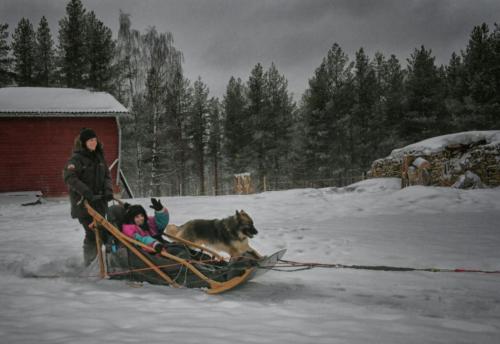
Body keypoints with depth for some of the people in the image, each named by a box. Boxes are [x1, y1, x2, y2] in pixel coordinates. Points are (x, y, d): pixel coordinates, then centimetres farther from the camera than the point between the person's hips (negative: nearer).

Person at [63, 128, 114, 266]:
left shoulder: (99, 156, 11)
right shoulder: (76, 158, -10)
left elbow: (107, 175, 15)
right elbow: (69, 176, -22)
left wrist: (108, 190, -4)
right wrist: (85, 192, -28)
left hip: (99, 201, 6)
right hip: (83, 203, -6)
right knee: (92, 233, -11)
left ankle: (95, 261, 22)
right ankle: (88, 263, 1)